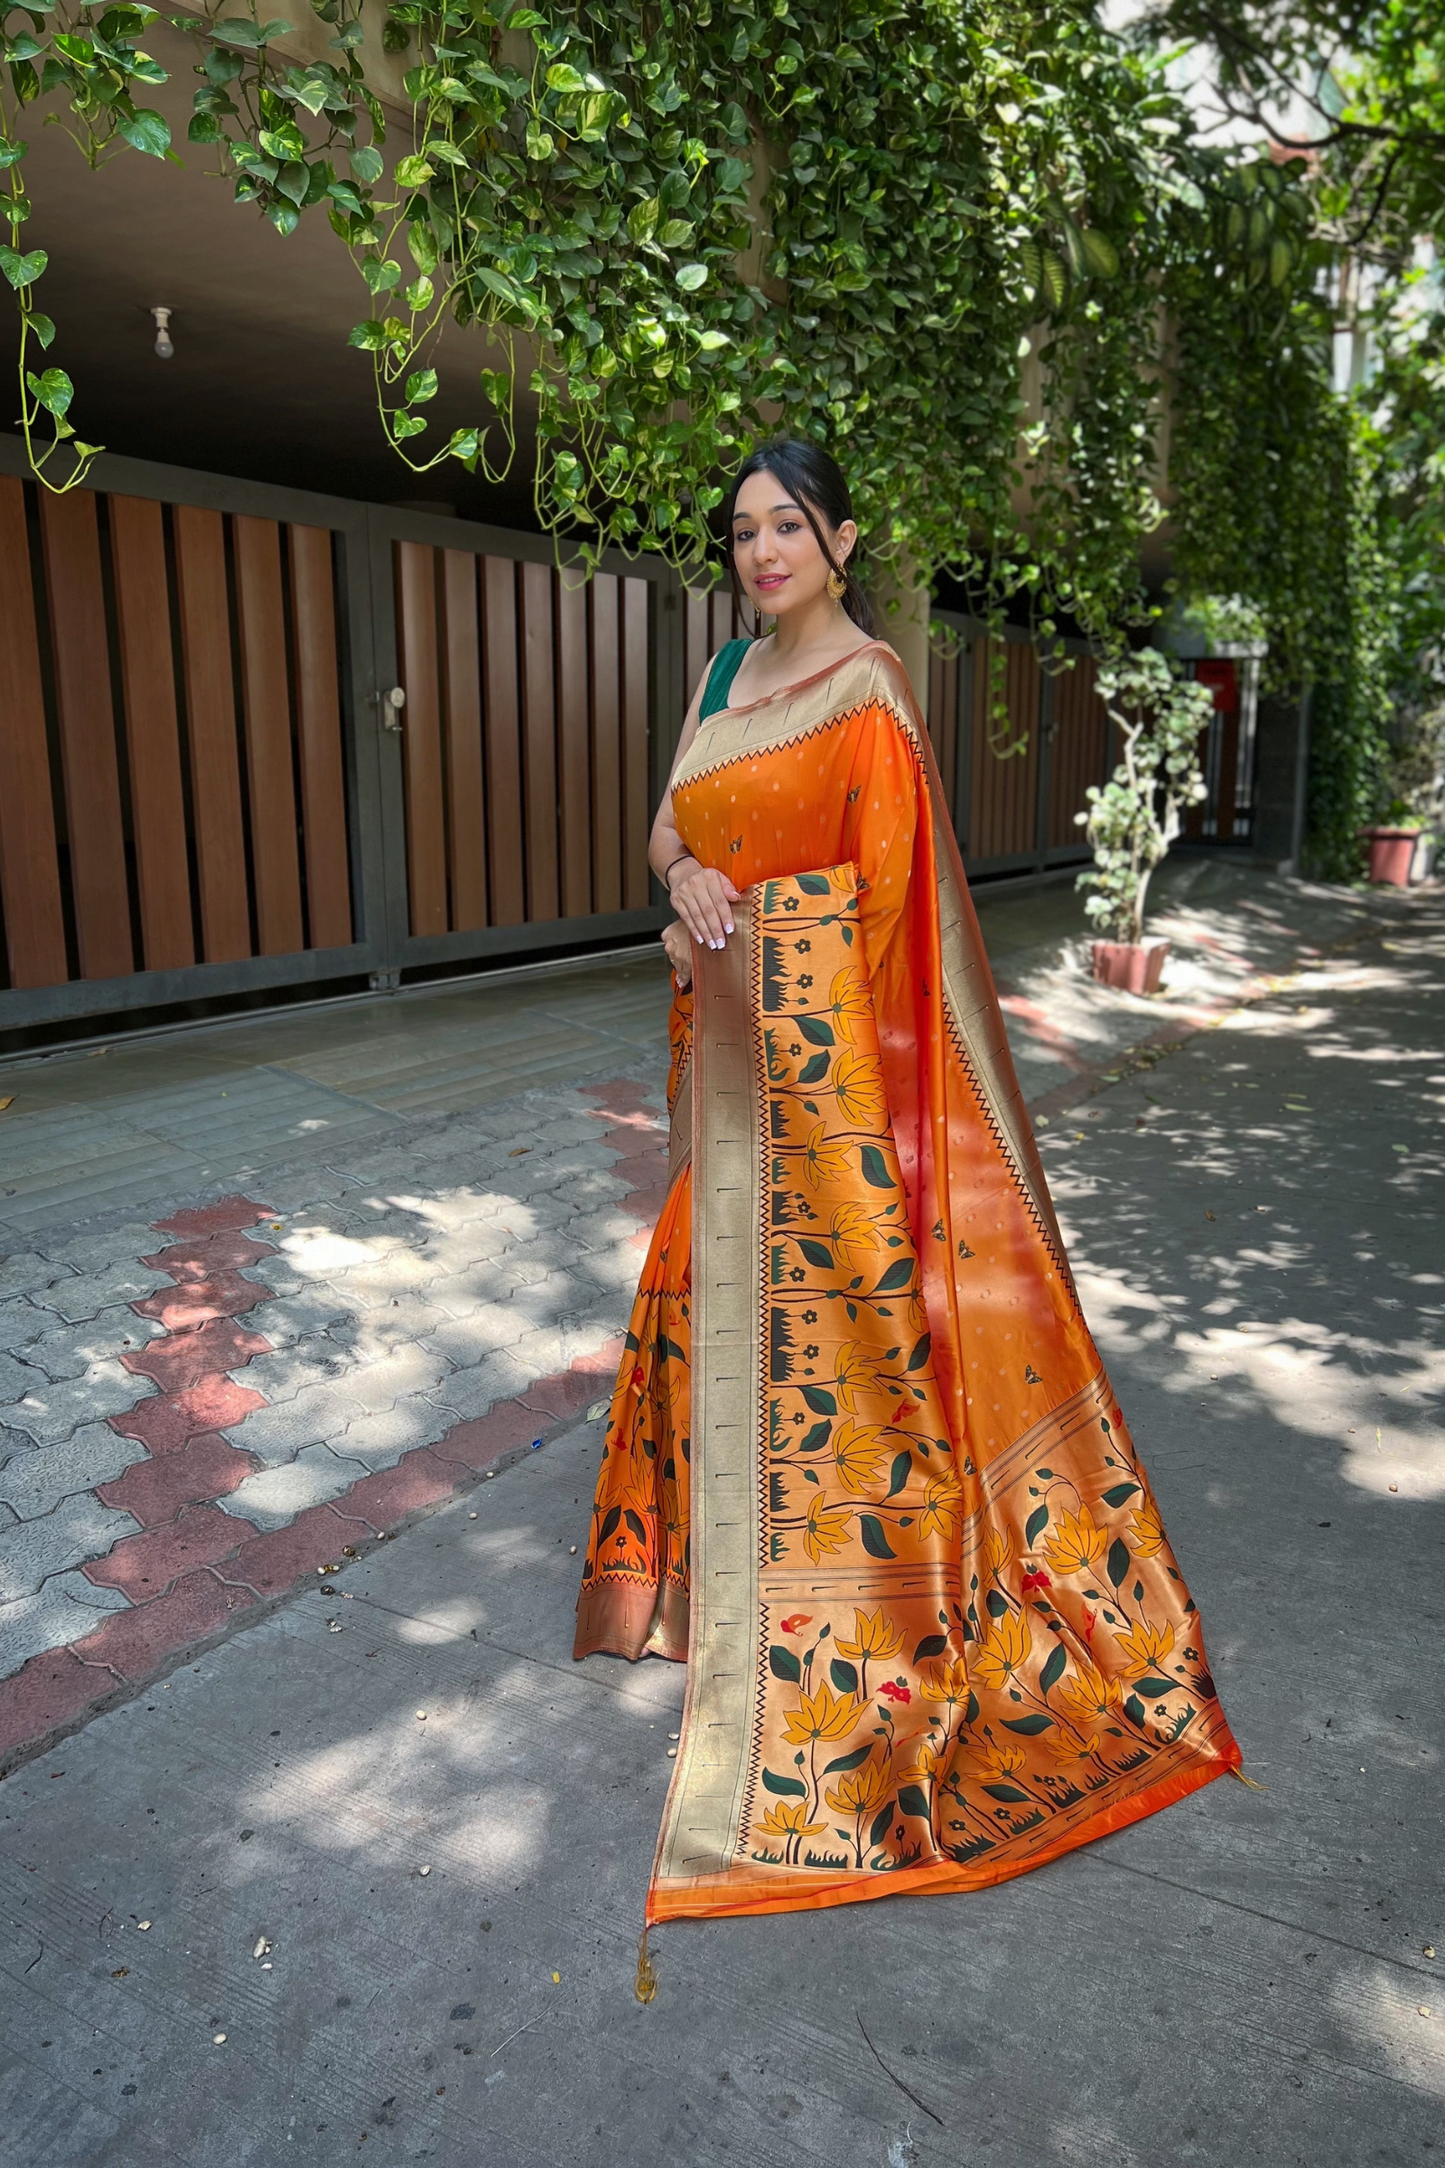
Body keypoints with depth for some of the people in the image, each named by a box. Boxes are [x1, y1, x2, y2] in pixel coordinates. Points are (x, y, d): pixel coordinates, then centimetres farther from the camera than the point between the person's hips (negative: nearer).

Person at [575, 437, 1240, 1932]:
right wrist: (683, 875, -9)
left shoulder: (867, 687, -9)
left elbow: (890, 878, -12)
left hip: (827, 1028, -7)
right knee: (723, 1270, 15)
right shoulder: (724, 674, 14)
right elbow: (670, 820, 13)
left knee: (826, 1280, 0)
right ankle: (726, 1523, 36)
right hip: (729, 1029, 7)